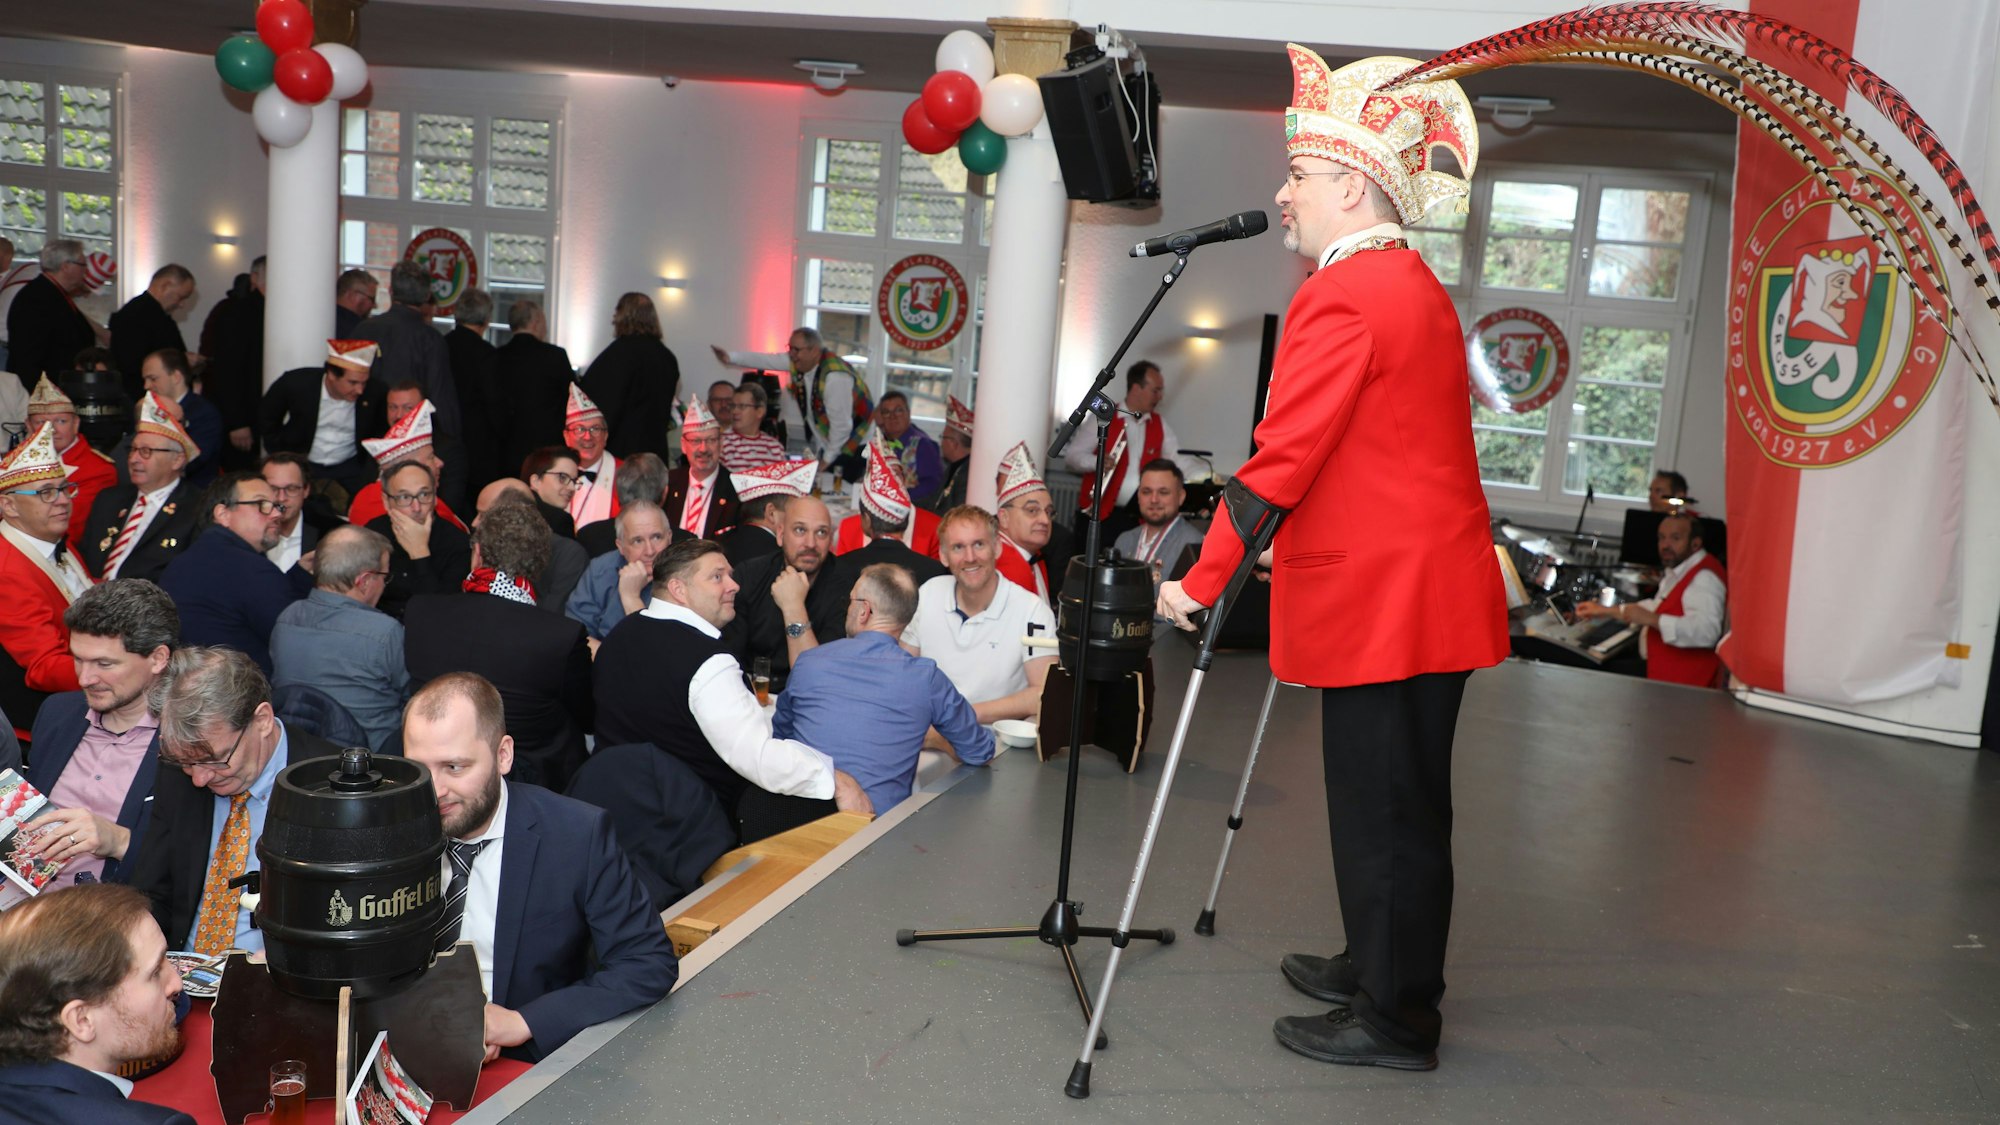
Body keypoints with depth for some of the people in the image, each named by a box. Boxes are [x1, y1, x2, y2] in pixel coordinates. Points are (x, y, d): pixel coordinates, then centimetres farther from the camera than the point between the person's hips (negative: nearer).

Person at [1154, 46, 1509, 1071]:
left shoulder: (1342, 300, -17)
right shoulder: (1416, 287, 15)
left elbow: (1280, 460, -20)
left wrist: (1200, 581, -14)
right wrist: (1294, 547, 25)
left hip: (1386, 597, -10)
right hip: (1429, 586, 10)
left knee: (1385, 809, 1)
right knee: (1396, 800, 19)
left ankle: (1395, 1020, 13)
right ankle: (1380, 966, 33)